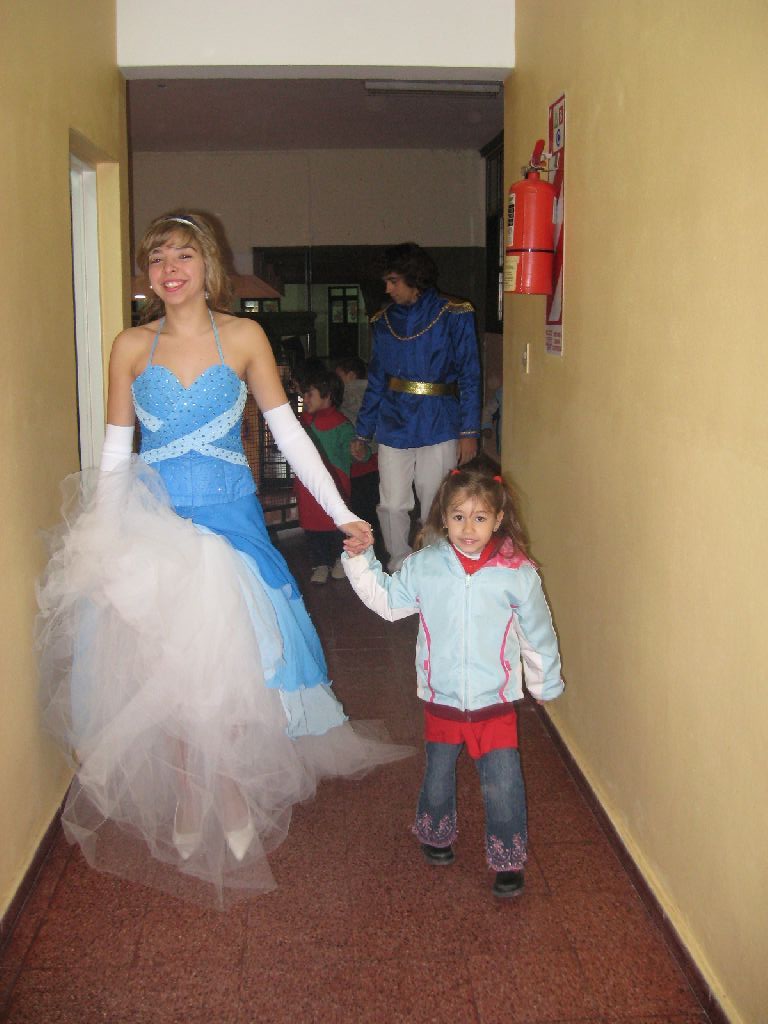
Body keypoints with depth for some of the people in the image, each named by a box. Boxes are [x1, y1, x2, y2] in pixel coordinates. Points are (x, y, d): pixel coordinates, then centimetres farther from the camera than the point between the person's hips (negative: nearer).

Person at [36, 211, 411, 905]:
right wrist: (98, 537, 3)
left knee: (229, 670, 0)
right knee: (165, 673, 4)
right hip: (153, 523, 1)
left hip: (229, 519, -1)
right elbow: (116, 451, 7)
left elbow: (289, 432, 0)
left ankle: (236, 803, 20)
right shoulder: (132, 346, 4)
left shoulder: (244, 338, 0)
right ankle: (186, 802, 23)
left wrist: (342, 515, -5)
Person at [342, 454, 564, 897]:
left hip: (495, 701, -2)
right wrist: (360, 561, -3)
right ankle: (437, 833, 47)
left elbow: (537, 635, 1)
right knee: (438, 775, 21)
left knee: (503, 785, 0)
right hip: (441, 699, 2)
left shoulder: (518, 573, -11)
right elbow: (387, 599, 9)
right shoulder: (423, 566, -7)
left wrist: (545, 683, 10)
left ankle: (508, 860, 22)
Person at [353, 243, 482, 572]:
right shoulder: (385, 321, 9)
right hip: (393, 426, 3)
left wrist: (469, 431, -11)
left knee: (435, 508, 5)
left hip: (438, 427, -3)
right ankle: (400, 568, 19)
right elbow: (376, 381, 14)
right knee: (392, 505, 2)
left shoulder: (453, 316, -3)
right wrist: (363, 432, 12)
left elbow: (469, 377, -4)